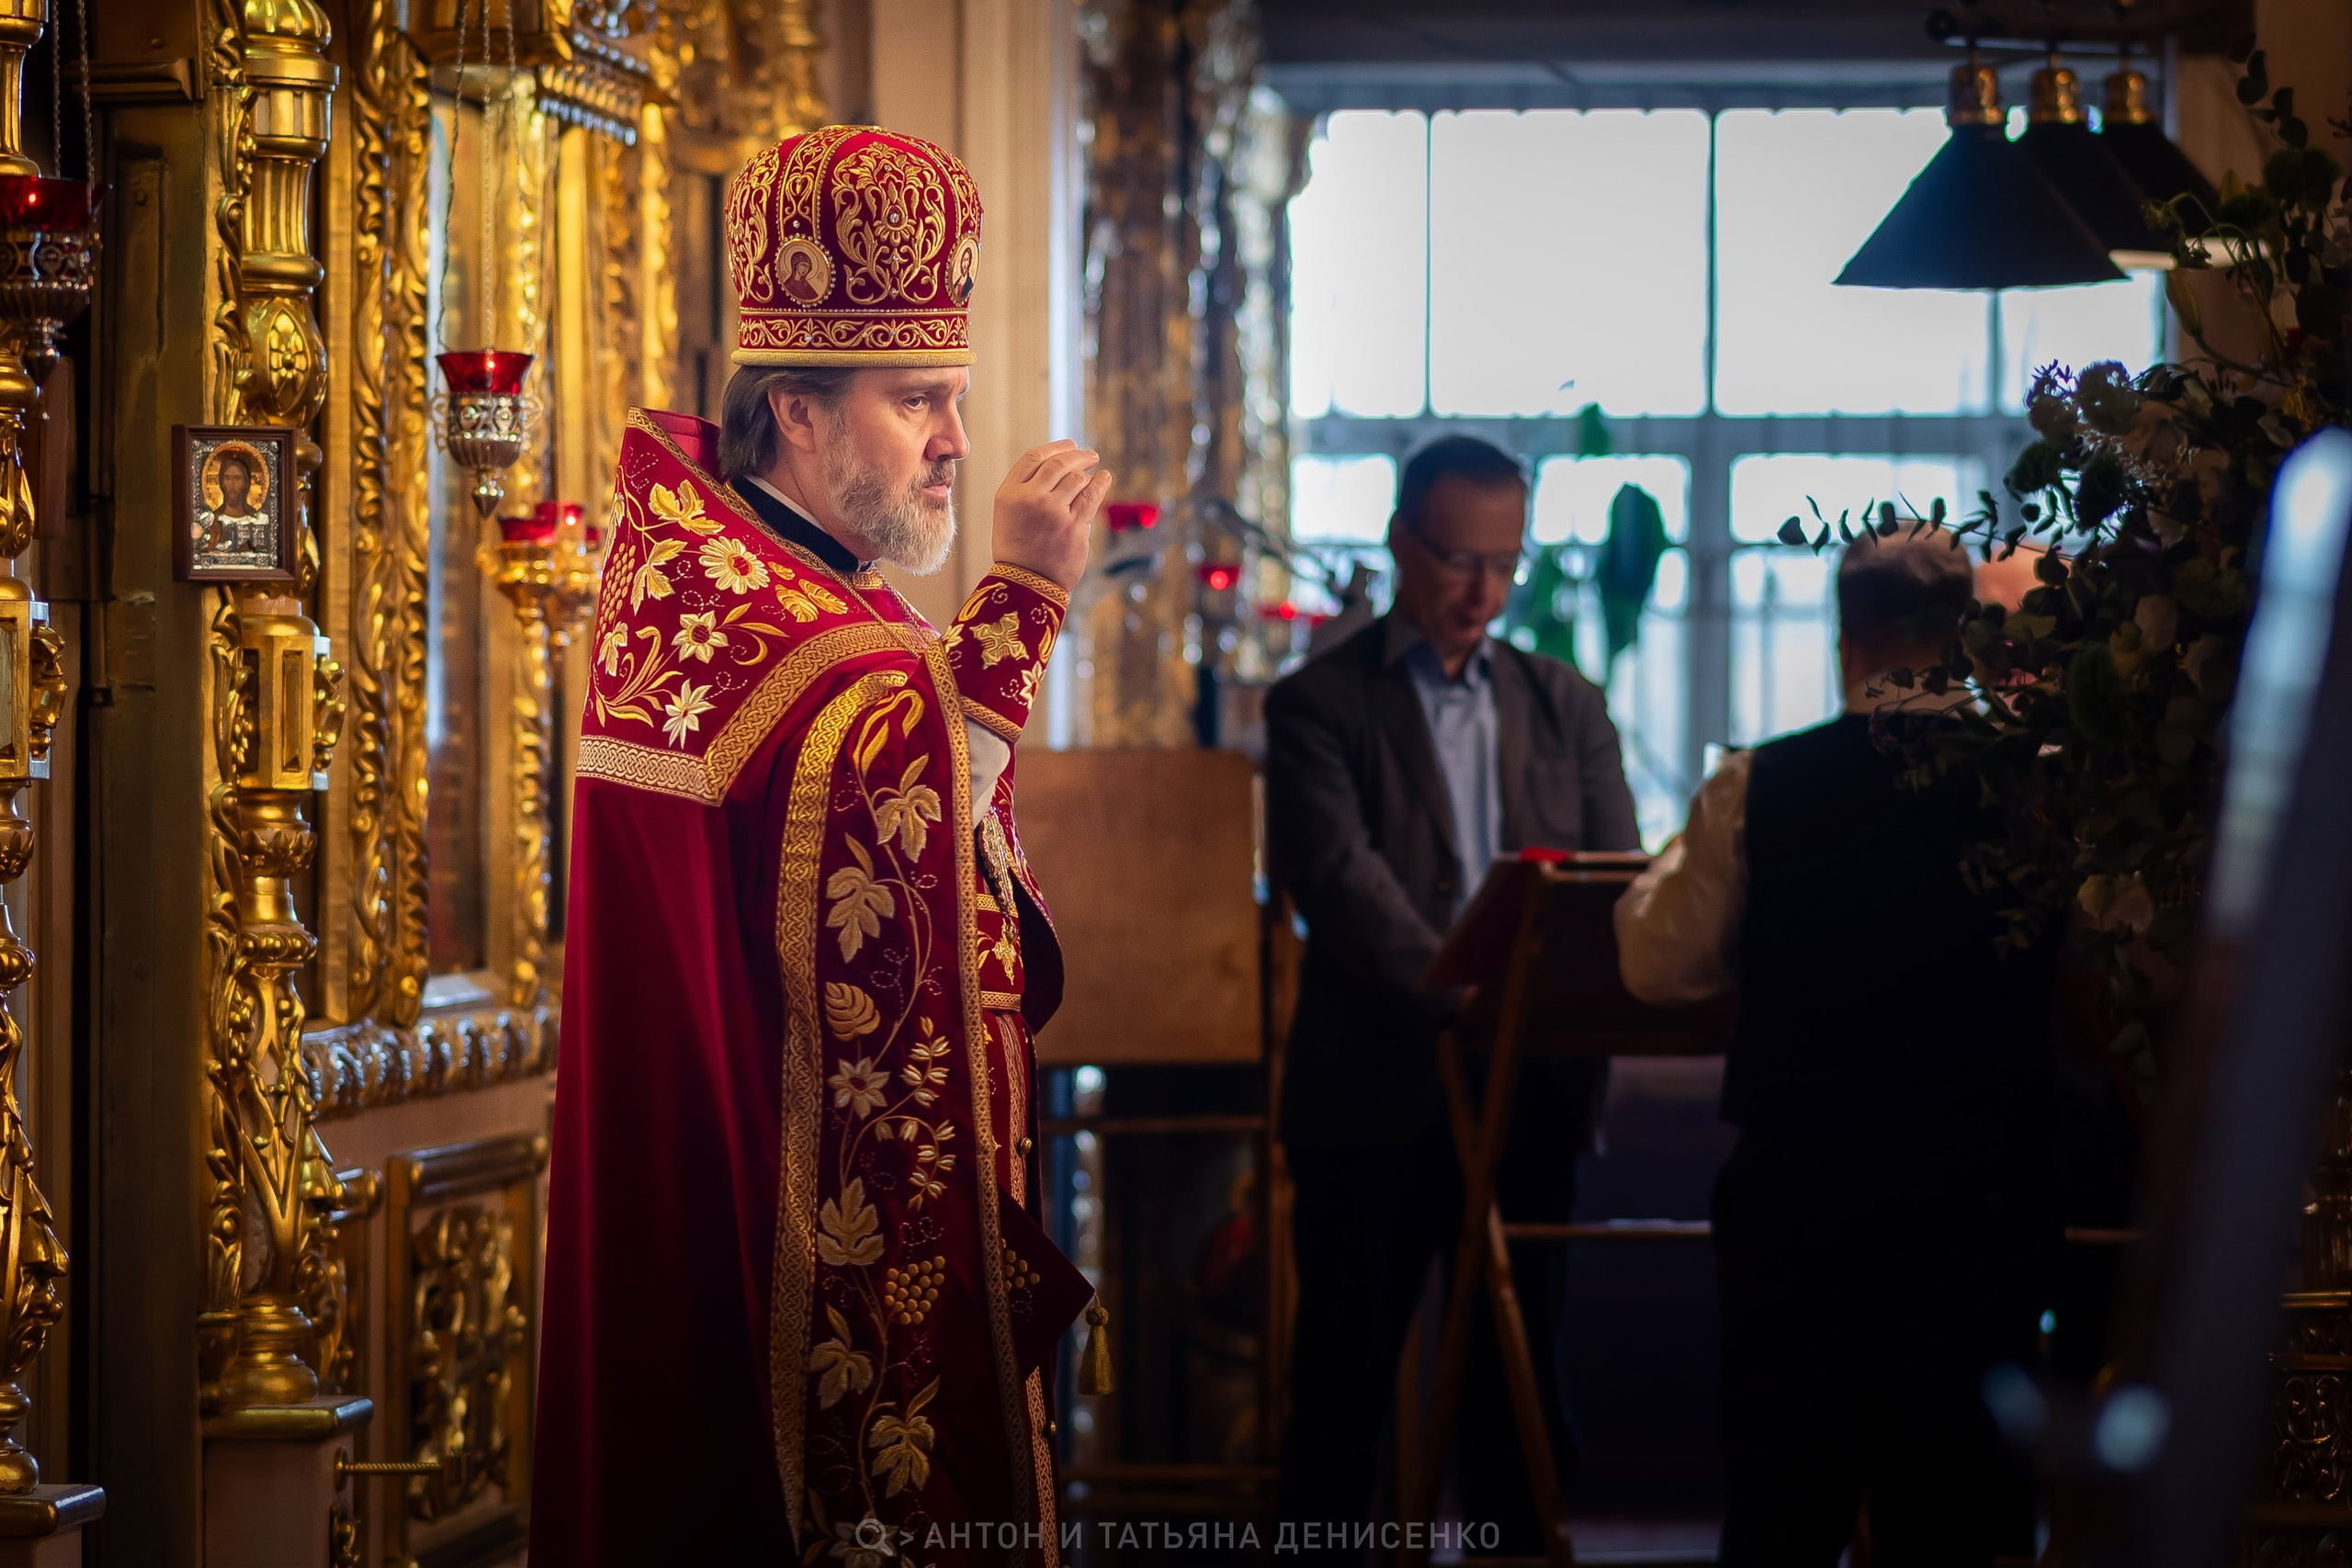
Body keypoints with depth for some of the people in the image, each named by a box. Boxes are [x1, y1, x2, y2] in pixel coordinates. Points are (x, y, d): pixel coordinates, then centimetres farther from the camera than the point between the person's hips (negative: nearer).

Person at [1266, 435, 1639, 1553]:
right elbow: (1340, 882, -14)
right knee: (1343, 1386, 2)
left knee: (1518, 1379, 7)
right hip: (1374, 1096, -3)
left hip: (1528, 1093, 3)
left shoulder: (1565, 707, 13)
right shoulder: (1321, 703, 0)